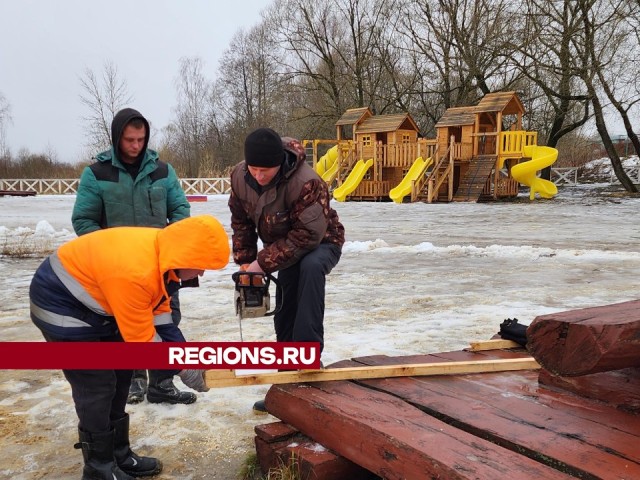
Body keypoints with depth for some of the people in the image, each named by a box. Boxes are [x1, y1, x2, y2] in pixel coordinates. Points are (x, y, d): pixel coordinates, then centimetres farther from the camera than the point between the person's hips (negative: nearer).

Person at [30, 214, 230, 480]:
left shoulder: (161, 252, -9)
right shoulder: (135, 272, -37)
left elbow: (159, 313, 0)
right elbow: (141, 339, -27)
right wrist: (182, 368, -17)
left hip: (93, 303, 9)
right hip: (62, 303, -9)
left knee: (119, 378, 12)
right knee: (97, 386, -6)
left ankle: (119, 455, 25)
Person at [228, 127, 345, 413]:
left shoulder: (306, 183, -37)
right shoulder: (240, 177, -16)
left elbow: (309, 234, -36)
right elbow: (241, 220, 0)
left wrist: (263, 263, -31)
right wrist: (245, 262, -5)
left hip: (321, 243, -6)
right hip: (285, 248, 6)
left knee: (310, 267, -39)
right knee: (284, 316, 6)